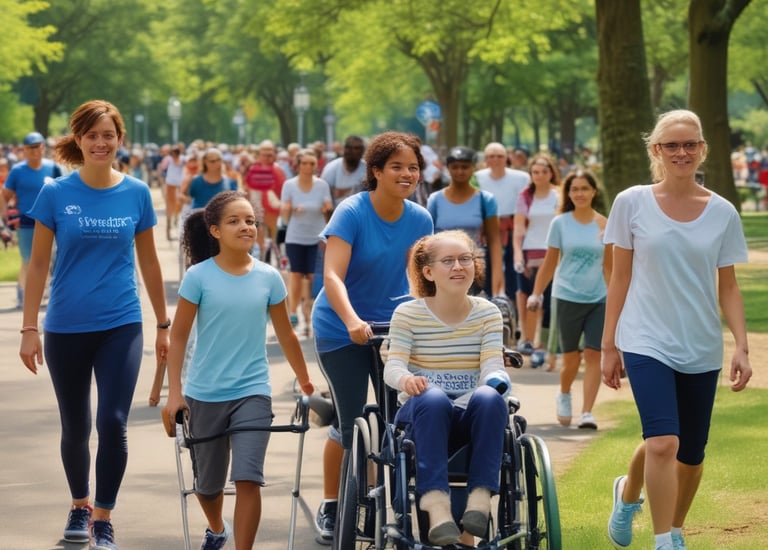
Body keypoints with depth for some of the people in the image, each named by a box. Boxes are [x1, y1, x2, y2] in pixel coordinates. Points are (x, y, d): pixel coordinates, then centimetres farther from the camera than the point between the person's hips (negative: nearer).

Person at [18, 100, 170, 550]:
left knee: (113, 423, -10)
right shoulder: (56, 194, -5)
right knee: (76, 427, 12)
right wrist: (29, 330, -5)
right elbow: (39, 264, -1)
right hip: (66, 329, 0)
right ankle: (80, 505, 34)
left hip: (121, 326, 0)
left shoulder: (136, 193, -1)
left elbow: (149, 262, 8)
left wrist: (163, 326, 11)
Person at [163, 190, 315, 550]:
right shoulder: (199, 276, -8)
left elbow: (285, 334, 9)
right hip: (204, 394, 0)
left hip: (253, 392, 0)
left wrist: (305, 382, 16)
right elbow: (178, 337, -4)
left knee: (248, 479, -16)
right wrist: (174, 392, -9)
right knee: (208, 482, 16)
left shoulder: (268, 278, -2)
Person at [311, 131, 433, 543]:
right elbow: (332, 276, -28)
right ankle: (330, 506, 16)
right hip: (342, 329, -4)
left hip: (393, 324, 4)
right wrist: (352, 321, -44)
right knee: (350, 424, -2)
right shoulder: (351, 213, -19)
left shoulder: (419, 219, -5)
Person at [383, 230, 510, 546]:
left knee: (489, 398, -35)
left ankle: (480, 497, -38)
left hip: (471, 415, 2)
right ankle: (436, 505, -48)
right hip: (420, 414, -2)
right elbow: (392, 367, -10)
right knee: (433, 398, -39)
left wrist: (497, 379, -30)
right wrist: (406, 379, -35)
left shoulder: (488, 314, 8)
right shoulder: (407, 314, 1)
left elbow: (493, 366, -4)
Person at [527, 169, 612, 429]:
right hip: (568, 297, -1)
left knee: (593, 354, -7)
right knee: (571, 357, 6)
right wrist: (537, 293, 3)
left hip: (598, 299, 1)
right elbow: (550, 262, 6)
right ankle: (564, 395, 35)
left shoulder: (604, 225, 3)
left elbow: (608, 265, 9)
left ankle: (587, 412, -5)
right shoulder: (560, 223, 1)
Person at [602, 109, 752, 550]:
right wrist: (609, 345, 5)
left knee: (692, 455, 10)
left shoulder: (723, 213, 1)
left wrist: (742, 347, -2)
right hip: (647, 343, -2)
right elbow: (620, 278, 4)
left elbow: (728, 287, 7)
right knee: (663, 443, -21)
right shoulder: (632, 204, -2)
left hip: (702, 349, 2)